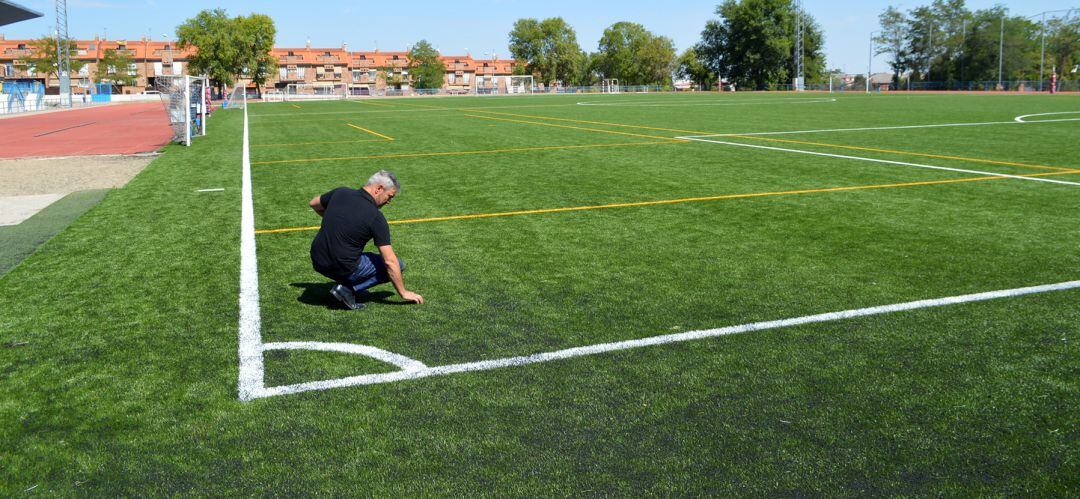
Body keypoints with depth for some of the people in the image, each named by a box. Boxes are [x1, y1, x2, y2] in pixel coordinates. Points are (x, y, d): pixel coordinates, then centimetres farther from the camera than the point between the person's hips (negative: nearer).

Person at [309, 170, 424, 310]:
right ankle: (348, 289, -3)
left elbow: (313, 204, 23)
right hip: (343, 268, -7)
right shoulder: (376, 218, -13)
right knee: (397, 265, 8)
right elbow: (390, 261, -12)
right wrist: (404, 292, -4)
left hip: (317, 263, 7)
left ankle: (346, 283, 21)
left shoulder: (340, 193, 2)